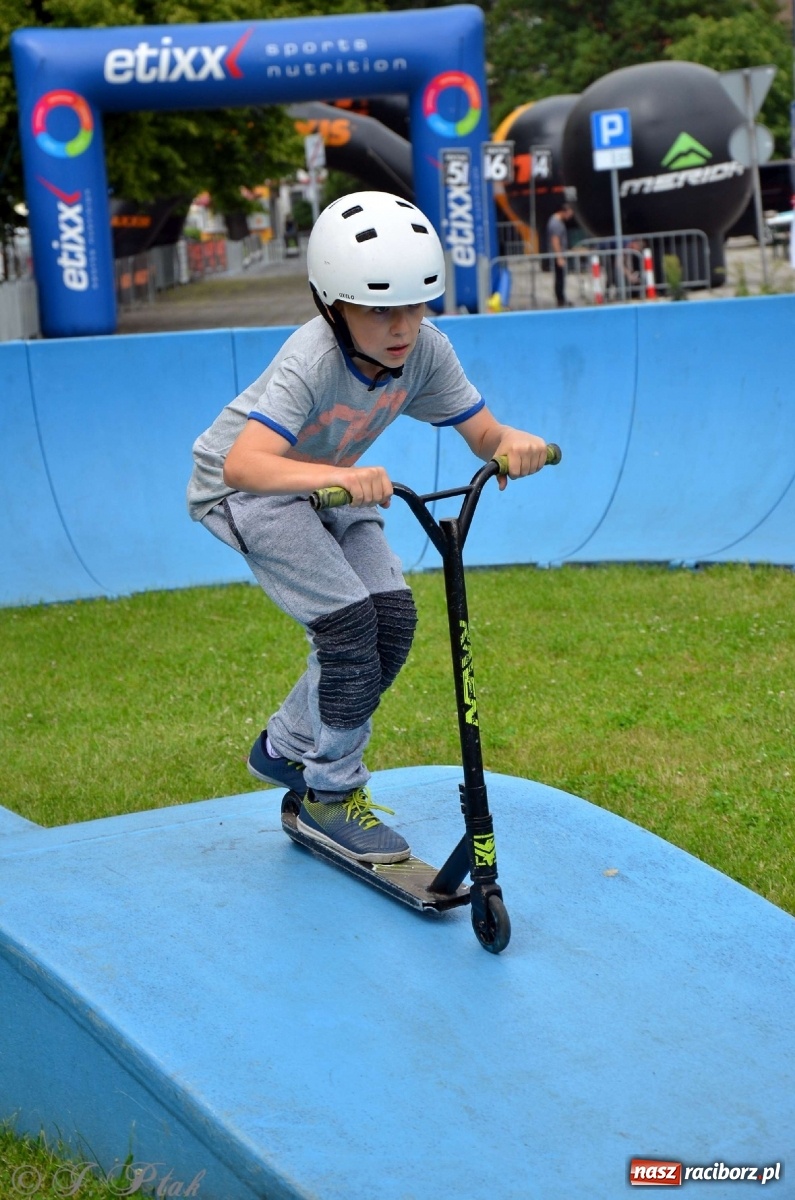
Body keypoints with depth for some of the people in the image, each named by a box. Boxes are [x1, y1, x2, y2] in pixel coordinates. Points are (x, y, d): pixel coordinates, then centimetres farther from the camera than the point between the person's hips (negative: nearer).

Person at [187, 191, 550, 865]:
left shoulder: (425, 349, -19)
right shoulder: (313, 361, -35)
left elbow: (481, 433, -13)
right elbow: (243, 462, -48)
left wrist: (511, 442, -37)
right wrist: (338, 477, -64)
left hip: (332, 482, 6)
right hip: (246, 488, -6)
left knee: (393, 617, -9)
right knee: (348, 620, -20)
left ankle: (285, 751, 13)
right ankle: (331, 795, 0)